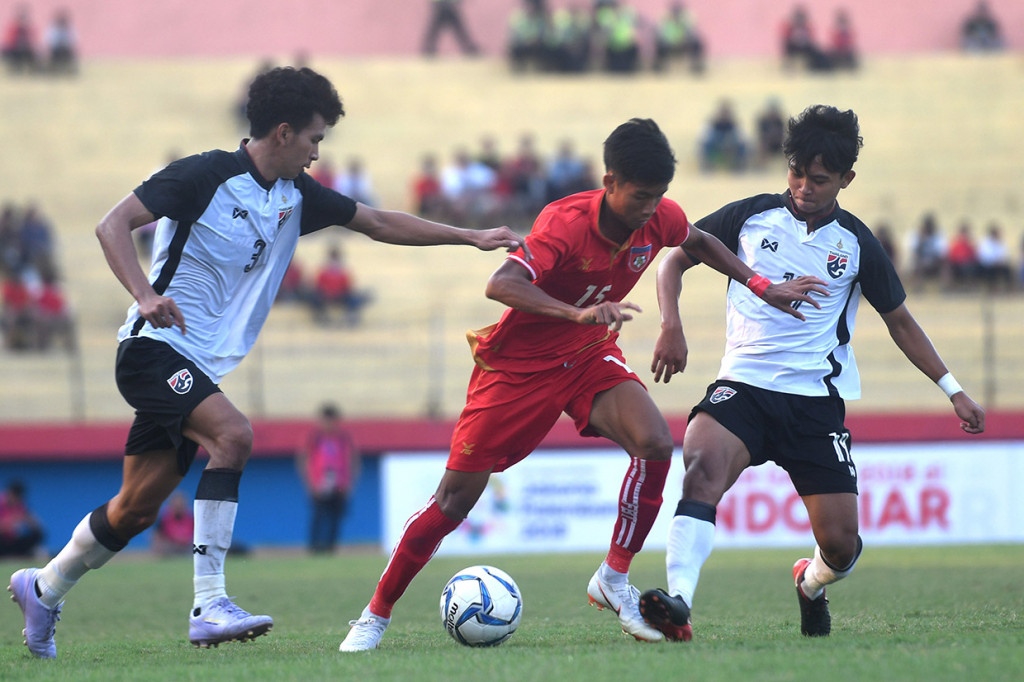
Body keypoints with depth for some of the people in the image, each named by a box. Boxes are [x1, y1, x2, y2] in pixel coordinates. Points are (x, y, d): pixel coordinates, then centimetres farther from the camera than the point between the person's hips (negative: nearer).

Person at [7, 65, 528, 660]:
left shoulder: (295, 195, 10)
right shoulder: (205, 176, -12)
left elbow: (379, 223, 17)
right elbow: (114, 225, -15)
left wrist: (471, 237, 12)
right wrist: (146, 295, -30)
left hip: (199, 367, 8)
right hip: (156, 348, -8)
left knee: (136, 510, 8)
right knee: (233, 434, -30)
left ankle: (43, 589, 31)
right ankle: (209, 605, -31)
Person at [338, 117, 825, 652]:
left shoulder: (660, 220, -13)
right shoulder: (566, 222, -31)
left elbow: (699, 242, 13)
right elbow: (499, 285, -46)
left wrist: (760, 287, 8)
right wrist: (578, 314, -57)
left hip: (589, 357, 5)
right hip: (518, 363, -5)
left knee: (655, 443, -23)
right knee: (457, 496, -3)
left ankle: (614, 579, -8)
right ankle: (375, 616, 11)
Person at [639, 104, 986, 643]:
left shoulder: (856, 244, 5)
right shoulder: (751, 216, 3)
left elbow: (900, 321, 16)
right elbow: (675, 260, 10)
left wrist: (952, 389, 12)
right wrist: (671, 327, -7)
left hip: (816, 400, 1)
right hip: (743, 385, -1)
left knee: (841, 542, -4)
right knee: (703, 462, -34)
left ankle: (811, 582, 34)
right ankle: (677, 604, -46)